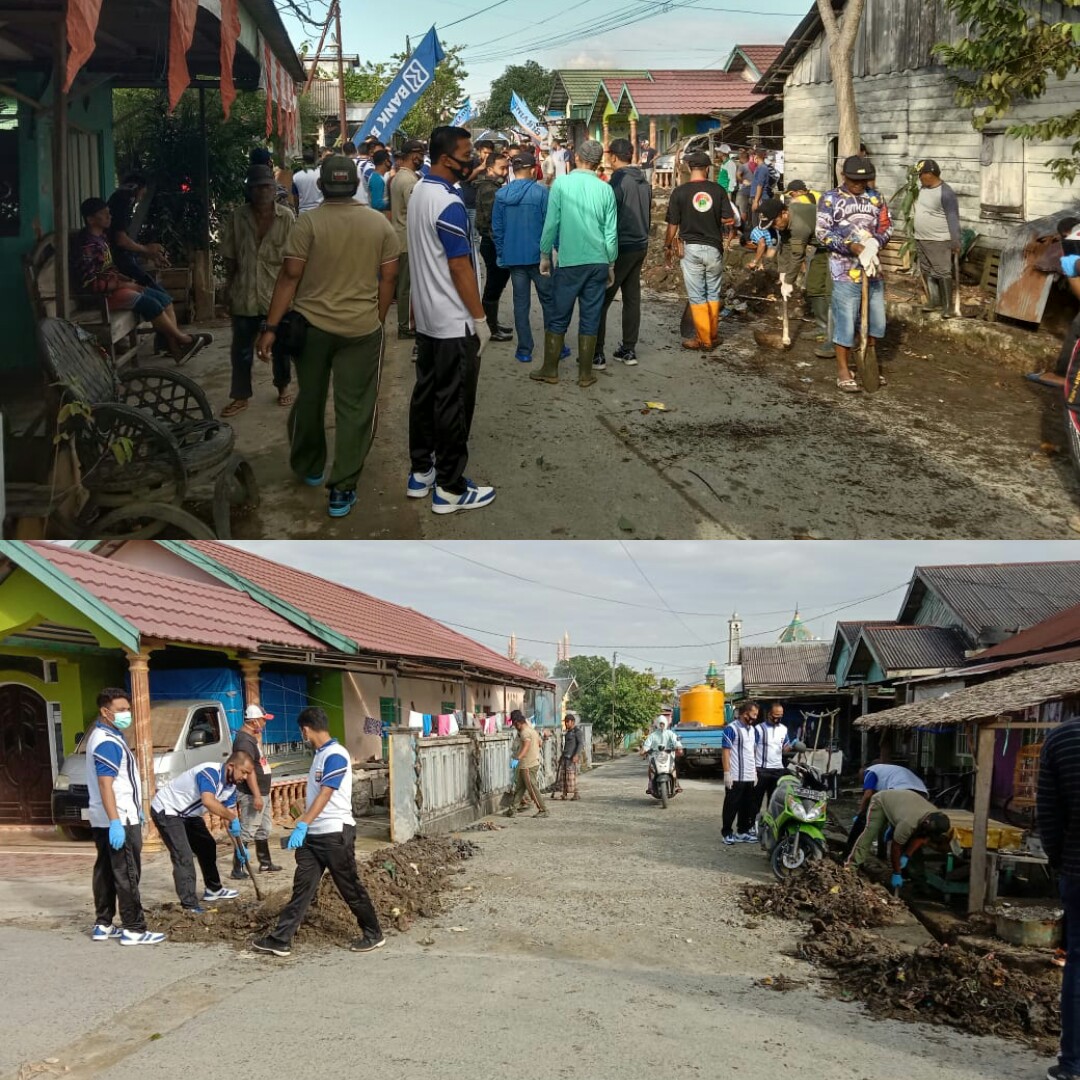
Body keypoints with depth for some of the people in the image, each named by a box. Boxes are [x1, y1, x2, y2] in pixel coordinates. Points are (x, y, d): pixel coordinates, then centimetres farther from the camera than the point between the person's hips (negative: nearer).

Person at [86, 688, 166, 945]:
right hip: (119, 820, -10)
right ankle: (134, 929, -5)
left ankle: (103, 925, 18)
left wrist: (135, 809, 28)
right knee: (127, 875, -7)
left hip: (104, 820, 10)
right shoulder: (108, 742, -19)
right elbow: (105, 785, -26)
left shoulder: (104, 736, 15)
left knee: (106, 872, 13)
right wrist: (116, 823, -30)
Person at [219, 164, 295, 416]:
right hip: (244, 295, 1)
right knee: (241, 349, 8)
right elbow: (229, 258, 3)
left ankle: (283, 387, 35)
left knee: (280, 346, 16)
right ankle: (240, 396, 20)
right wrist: (230, 290, 4)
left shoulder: (286, 217, -7)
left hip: (277, 294, -1)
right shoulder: (237, 217, -3)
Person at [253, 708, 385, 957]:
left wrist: (302, 825, -31)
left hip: (335, 833, -9)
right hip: (313, 833, 9)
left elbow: (325, 795, -25)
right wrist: (304, 823, 26)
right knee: (302, 887, 7)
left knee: (350, 887, 3)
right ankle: (280, 939, 7)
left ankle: (373, 934, 17)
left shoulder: (335, 755, -17)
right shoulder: (320, 754, 12)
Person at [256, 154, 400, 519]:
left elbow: (290, 276, -11)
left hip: (312, 325, 0)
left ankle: (309, 467, 36)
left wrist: (271, 327, -8)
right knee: (354, 408, 3)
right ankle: (342, 490, 2)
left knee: (310, 400, 19)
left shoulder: (309, 222, -8)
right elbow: (389, 277, 1)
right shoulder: (380, 224, 0)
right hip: (362, 329, 0)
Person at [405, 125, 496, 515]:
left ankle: (421, 472, 23)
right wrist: (480, 318, -15)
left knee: (426, 393, 15)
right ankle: (450, 488, 2)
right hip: (454, 322, -9)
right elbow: (459, 267, -20)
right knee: (453, 403, -3)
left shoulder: (420, 191, 8)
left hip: (427, 317, 10)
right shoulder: (449, 203, -21)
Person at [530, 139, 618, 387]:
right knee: (590, 319, 7)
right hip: (598, 262, 2)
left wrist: (545, 255, 7)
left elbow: (551, 224, -5)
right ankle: (585, 373, 12)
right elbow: (611, 232, 4)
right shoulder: (605, 189, 0)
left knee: (559, 318, 8)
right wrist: (611, 264, 15)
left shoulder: (561, 184, -6)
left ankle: (550, 370, 13)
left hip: (569, 262, -2)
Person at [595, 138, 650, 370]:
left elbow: (609, 219, -15)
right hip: (640, 246, 8)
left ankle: (596, 354, -6)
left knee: (601, 300, -4)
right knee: (632, 299, 12)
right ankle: (628, 350, 16)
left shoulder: (619, 181, -15)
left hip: (621, 248, -8)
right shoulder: (643, 181, 9)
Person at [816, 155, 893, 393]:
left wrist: (873, 244, -12)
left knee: (876, 321, 12)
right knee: (845, 322, -3)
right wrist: (854, 248, -20)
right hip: (845, 271, -5)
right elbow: (824, 233, -11)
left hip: (873, 268, 5)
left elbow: (886, 226, 9)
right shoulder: (830, 199, -5)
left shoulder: (876, 197, 8)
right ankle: (843, 372, 9)